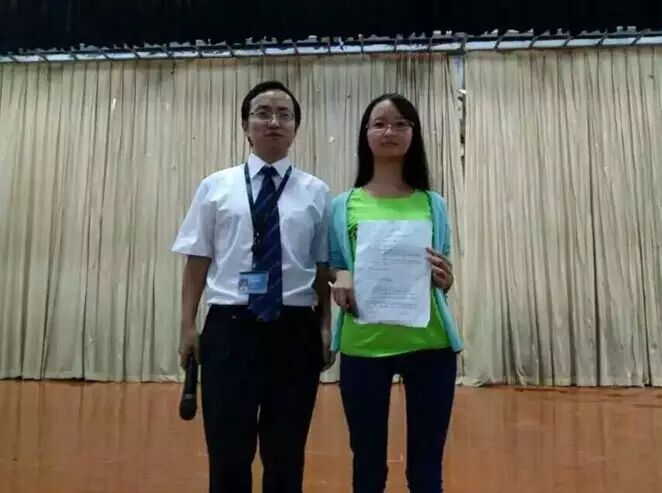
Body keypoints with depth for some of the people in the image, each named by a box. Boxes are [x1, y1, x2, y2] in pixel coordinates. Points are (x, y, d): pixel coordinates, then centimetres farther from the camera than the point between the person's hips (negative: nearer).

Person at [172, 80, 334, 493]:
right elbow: (198, 261, 4)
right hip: (230, 327, 0)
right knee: (228, 454, 9)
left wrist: (326, 328, -3)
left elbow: (324, 269, 3)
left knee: (287, 456, 13)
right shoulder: (216, 187, 5)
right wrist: (188, 326, 1)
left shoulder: (317, 192, 4)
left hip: (295, 331, 1)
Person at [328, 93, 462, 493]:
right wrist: (340, 279, -13)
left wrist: (444, 278, -12)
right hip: (363, 344, 0)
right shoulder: (344, 206, 4)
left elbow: (443, 281, 10)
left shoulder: (433, 204, 7)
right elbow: (331, 270, 8)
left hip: (429, 344, 1)